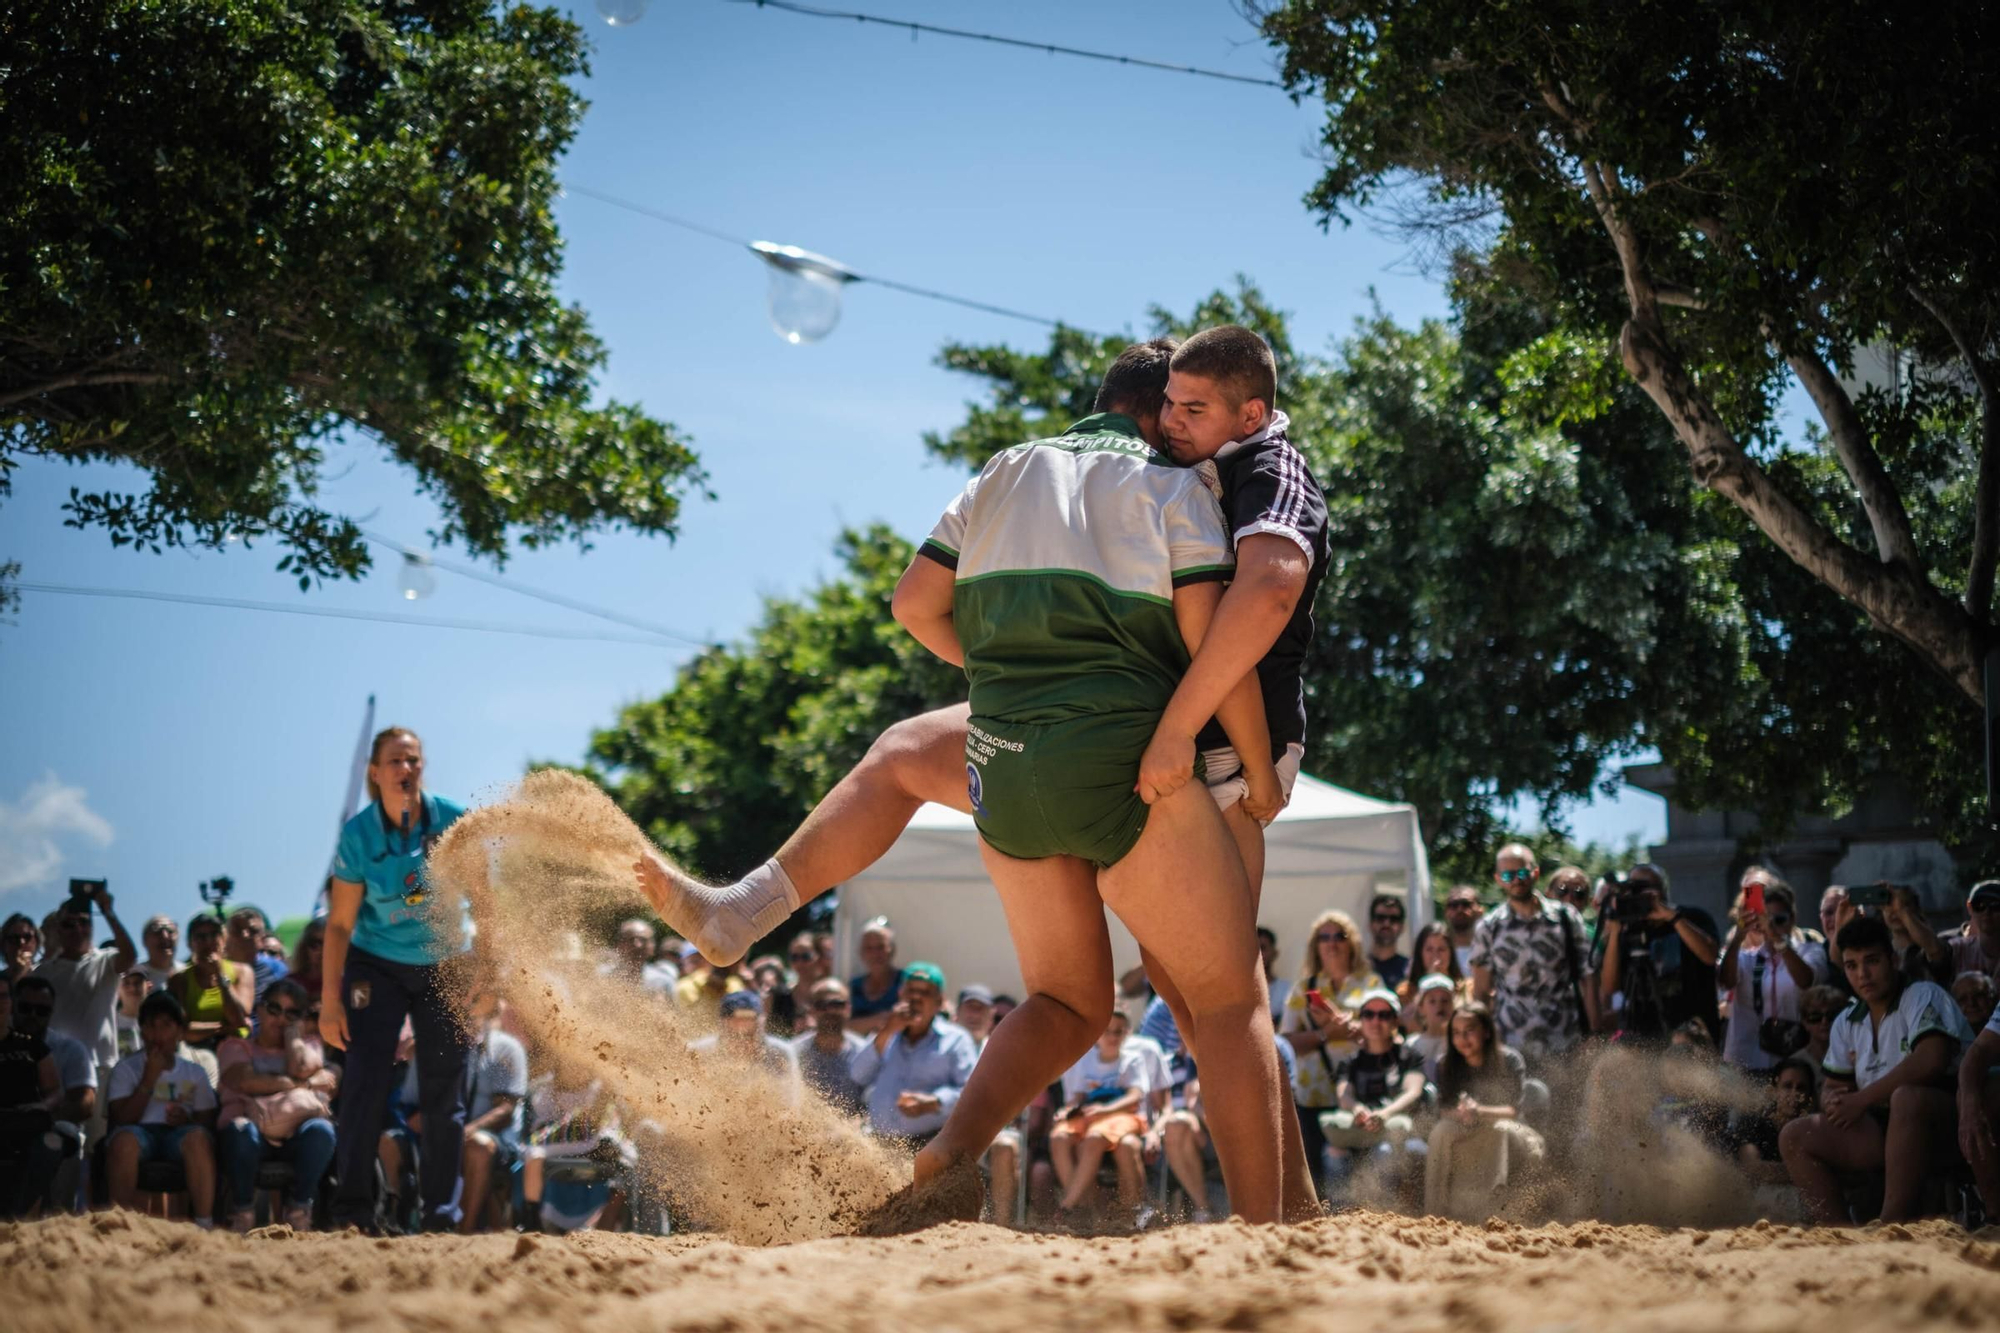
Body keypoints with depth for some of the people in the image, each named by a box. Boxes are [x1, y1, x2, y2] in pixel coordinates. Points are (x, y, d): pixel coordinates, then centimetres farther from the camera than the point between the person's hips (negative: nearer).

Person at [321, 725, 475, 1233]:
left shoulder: (452, 820, -11)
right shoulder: (359, 834, -13)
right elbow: (339, 923, -9)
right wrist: (330, 999, -13)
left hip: (444, 968, 1)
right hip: (376, 969, -1)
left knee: (444, 1092, 1)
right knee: (365, 1083, -11)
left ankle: (442, 1215, 8)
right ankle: (351, 1211, -6)